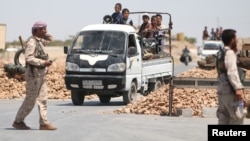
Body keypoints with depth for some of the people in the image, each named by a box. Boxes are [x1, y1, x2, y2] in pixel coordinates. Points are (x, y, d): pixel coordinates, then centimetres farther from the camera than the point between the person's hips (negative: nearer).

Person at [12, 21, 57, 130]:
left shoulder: (39, 41, 13)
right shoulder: (31, 42, -14)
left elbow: (50, 39, 30)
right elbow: (29, 58, -23)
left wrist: (45, 34, 10)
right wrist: (43, 63, -24)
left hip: (41, 74, 9)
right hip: (34, 73, -9)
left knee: (43, 99, 5)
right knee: (30, 101, -4)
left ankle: (44, 123, 4)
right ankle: (18, 122, 6)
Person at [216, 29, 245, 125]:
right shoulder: (229, 53, -12)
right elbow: (232, 72, -24)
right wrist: (238, 88, -34)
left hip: (222, 91, 9)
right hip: (230, 92, -9)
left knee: (223, 118, 8)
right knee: (237, 117, -5)